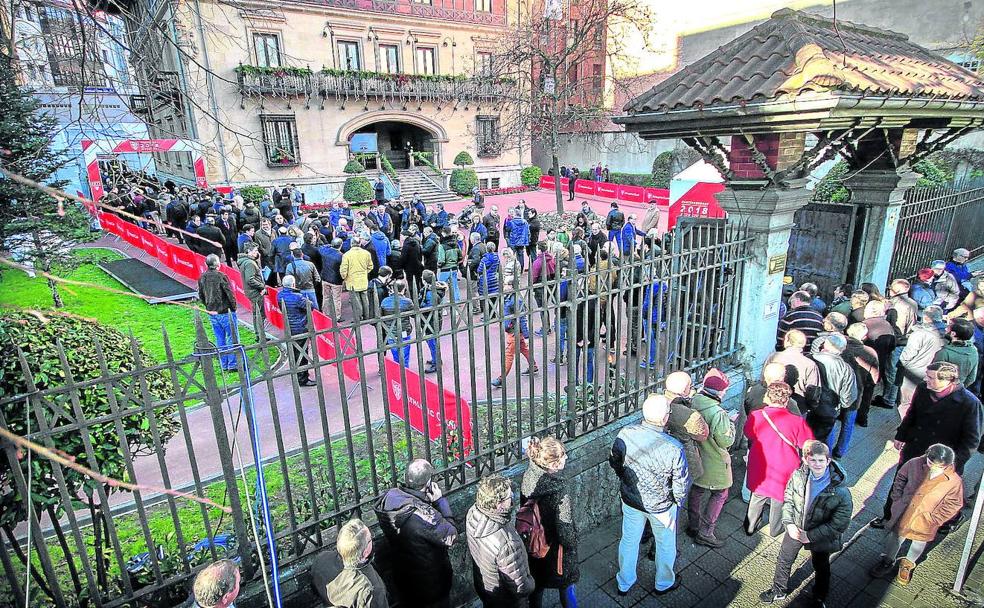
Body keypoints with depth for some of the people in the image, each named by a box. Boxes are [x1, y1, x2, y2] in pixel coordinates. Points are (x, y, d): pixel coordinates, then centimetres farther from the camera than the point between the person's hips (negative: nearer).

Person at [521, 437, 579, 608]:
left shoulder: (529, 476, -19)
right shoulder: (560, 492, -36)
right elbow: (565, 531, -26)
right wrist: (572, 543, -4)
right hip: (556, 549, -5)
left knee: (536, 583, 30)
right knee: (566, 587, 25)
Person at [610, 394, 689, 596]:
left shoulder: (625, 433, -23)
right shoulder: (674, 448, -33)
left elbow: (614, 462, -5)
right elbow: (681, 486, -19)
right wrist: (678, 501, 3)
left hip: (630, 500, 3)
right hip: (661, 506, -2)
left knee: (629, 540, 25)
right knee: (665, 544, 27)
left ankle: (624, 584, 46)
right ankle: (664, 583, 52)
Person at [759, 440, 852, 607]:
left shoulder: (841, 491, -30)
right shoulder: (798, 476, -20)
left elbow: (839, 524, -24)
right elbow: (788, 499, -5)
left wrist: (811, 536, -23)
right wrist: (789, 524, -16)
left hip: (820, 536, -3)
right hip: (795, 529, 3)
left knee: (821, 568, 25)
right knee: (783, 560, 22)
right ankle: (779, 590, 48)